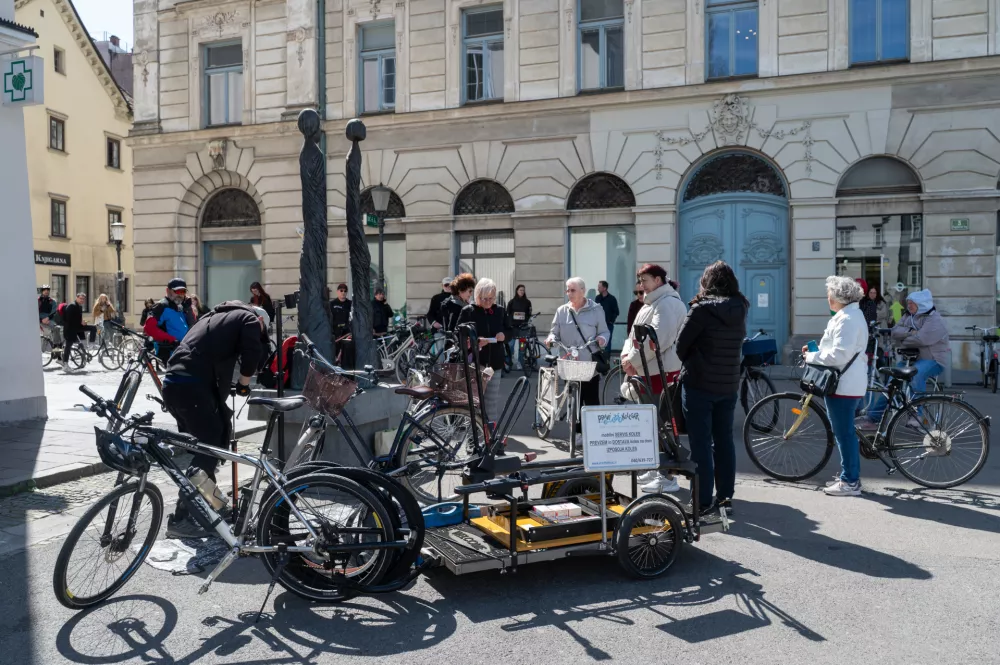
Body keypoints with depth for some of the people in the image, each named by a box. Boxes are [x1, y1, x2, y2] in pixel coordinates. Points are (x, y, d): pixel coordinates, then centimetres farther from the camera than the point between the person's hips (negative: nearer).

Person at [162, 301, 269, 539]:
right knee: (210, 448, -3)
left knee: (202, 446, 19)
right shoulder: (249, 319, 9)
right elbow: (252, 355, -4)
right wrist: (243, 385, 13)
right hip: (192, 387, -8)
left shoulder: (215, 315, 32)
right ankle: (181, 519, -5)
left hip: (171, 383, 8)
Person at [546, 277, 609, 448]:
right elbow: (555, 333, 10)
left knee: (592, 399, 0)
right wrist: (551, 339, -12)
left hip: (590, 363, -3)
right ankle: (577, 432, 18)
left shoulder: (596, 310, -1)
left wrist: (602, 339, -20)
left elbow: (605, 332, 2)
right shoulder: (562, 311, 7)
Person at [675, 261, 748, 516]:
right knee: (724, 440, 15)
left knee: (701, 444, 1)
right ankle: (726, 496, 22)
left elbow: (681, 345, -7)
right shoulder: (740, 310, 2)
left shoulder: (702, 309, -15)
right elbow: (736, 346, 10)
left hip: (699, 384, -5)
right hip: (729, 385, 6)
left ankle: (704, 502, 5)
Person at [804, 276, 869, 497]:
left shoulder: (846, 319, -19)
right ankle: (849, 475, 25)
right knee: (844, 431, 17)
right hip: (848, 383, 11)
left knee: (844, 433, -4)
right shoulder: (851, 314, 17)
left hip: (843, 385, -11)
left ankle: (850, 482, 2)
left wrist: (812, 357, -14)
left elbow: (840, 354, -26)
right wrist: (816, 350, 11)